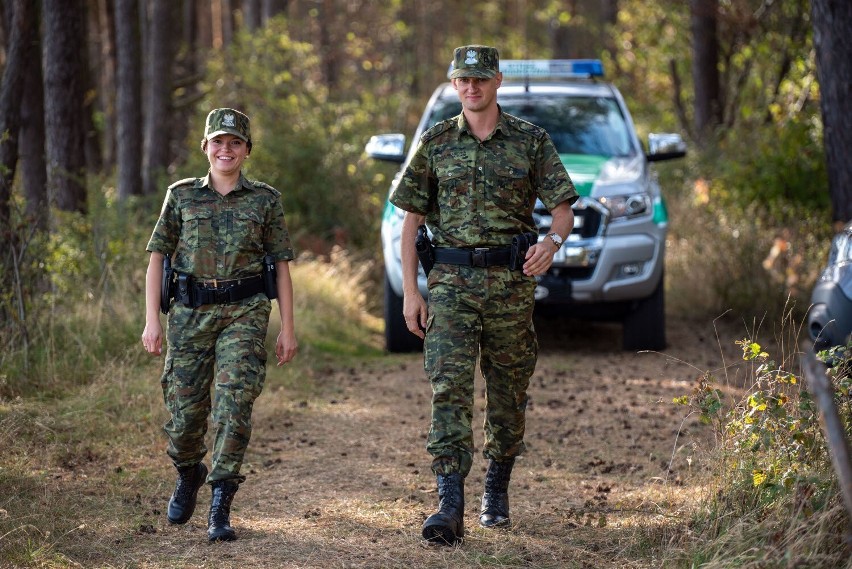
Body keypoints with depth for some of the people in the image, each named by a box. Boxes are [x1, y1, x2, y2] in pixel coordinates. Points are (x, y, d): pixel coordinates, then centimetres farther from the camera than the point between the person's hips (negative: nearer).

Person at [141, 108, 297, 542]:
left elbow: (281, 265, 7)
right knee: (184, 408, 4)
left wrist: (287, 328, 2)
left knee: (234, 406, -13)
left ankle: (220, 508, -10)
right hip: (191, 312, 1)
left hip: (245, 314, -1)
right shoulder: (182, 196, 7)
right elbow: (157, 257, 7)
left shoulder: (265, 200, 6)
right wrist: (152, 320, -1)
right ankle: (188, 476, 35)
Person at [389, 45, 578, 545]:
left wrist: (552, 242, -22)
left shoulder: (531, 141, 3)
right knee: (449, 388, -13)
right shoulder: (435, 143, 5)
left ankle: (497, 491, 31)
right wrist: (410, 292, 0)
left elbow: (563, 209, 1)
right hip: (451, 280, 0)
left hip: (510, 280, 0)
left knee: (508, 393, 10)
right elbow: (411, 220, 7)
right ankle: (451, 508, -20)